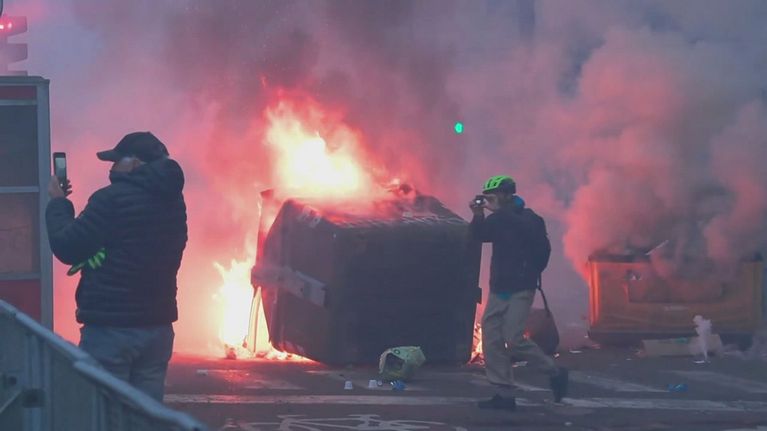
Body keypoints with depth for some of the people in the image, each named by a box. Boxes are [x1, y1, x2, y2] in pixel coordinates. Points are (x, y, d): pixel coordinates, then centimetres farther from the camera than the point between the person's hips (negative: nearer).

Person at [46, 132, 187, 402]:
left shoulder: (113, 199, -15)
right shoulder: (172, 200, 9)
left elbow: (66, 248, -10)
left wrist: (58, 203, 6)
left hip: (111, 327, -7)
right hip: (158, 326, 7)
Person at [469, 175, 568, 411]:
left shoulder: (528, 218, -7)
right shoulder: (498, 220, 12)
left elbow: (529, 230, -26)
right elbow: (479, 235, 8)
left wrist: (498, 212, -29)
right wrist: (478, 215, -12)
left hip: (520, 290, -7)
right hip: (498, 289, 7)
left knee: (513, 339, -16)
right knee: (491, 340, -2)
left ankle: (555, 373, 3)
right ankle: (504, 395, 1)